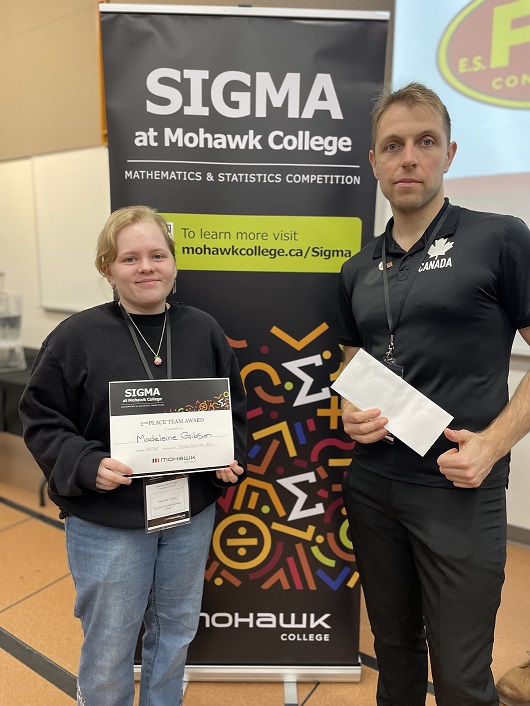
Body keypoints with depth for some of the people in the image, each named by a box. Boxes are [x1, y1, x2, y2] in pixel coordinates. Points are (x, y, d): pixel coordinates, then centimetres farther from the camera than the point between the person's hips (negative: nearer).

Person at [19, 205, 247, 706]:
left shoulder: (204, 330, -1)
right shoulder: (76, 336, -11)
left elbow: (233, 408, 8)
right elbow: (41, 421, -7)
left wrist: (230, 458, -8)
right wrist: (86, 465, -22)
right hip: (106, 522, -3)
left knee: (176, 634, 24)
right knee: (108, 651, 14)